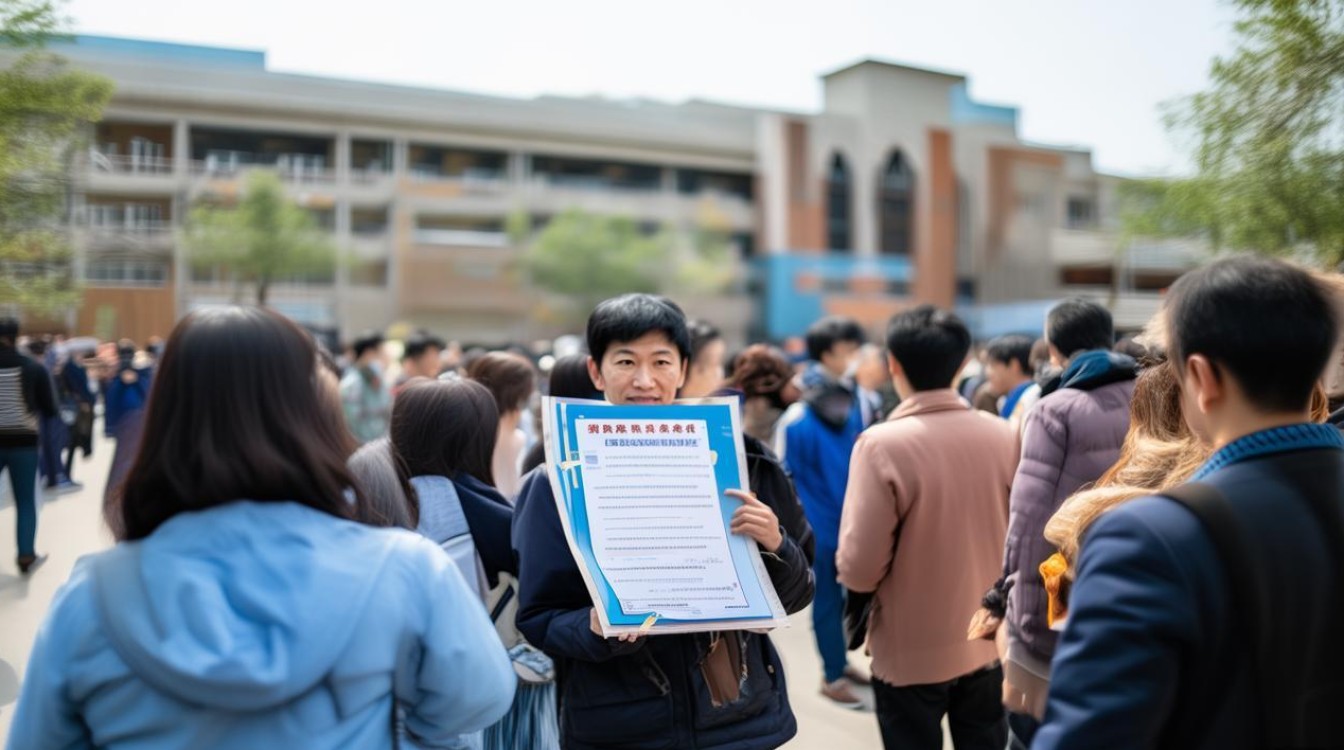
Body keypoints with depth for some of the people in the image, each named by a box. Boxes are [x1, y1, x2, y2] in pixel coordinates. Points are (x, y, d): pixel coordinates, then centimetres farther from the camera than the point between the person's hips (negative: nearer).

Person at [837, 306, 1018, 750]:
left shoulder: (882, 444, -21)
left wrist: (850, 569, 1)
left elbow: (860, 568, -21)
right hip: (988, 643, 4)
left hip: (910, 654, -4)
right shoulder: (1004, 436, -6)